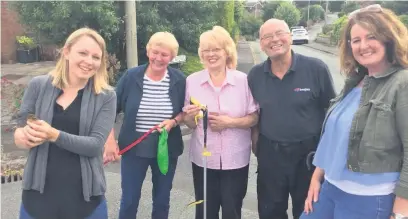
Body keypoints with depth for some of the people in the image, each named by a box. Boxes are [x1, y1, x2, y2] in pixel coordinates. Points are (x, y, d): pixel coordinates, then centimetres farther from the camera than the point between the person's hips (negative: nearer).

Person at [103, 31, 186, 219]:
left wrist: (173, 122, -16)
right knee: (129, 200, 10)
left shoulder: (179, 80, -6)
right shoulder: (131, 76, -8)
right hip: (134, 148, -1)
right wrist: (110, 141, -7)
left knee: (162, 200, 17)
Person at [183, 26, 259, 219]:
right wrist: (191, 116, -18)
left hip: (236, 159, -1)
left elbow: (254, 118, -4)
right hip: (203, 159, 1)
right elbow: (189, 123, 3)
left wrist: (230, 122, -19)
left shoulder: (243, 80, -5)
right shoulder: (192, 81, -2)